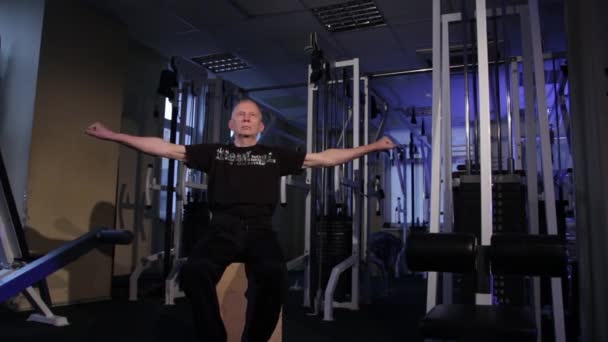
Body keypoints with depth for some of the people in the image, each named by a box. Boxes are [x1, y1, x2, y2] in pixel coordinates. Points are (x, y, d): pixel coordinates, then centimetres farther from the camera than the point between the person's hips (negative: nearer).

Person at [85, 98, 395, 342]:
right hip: (223, 228, 1)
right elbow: (164, 148, 16)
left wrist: (371, 147, 17)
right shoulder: (215, 152, 19)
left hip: (260, 230, 0)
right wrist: (112, 135, 12)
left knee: (273, 276, -35)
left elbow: (325, 158, 20)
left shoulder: (275, 155, 19)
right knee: (194, 272, -33)